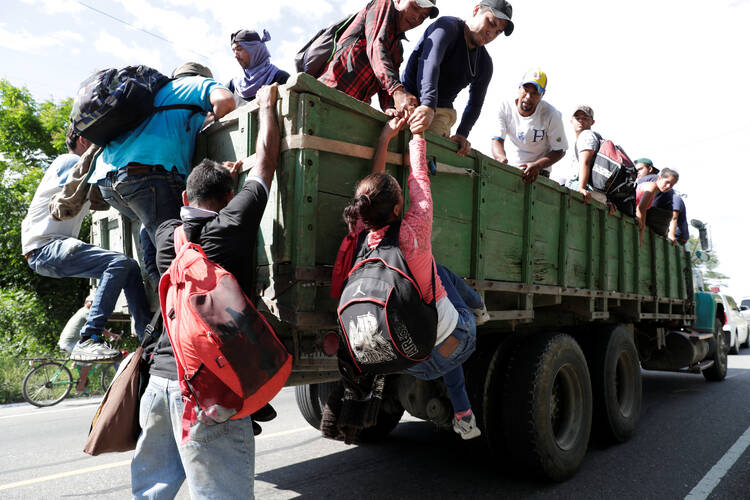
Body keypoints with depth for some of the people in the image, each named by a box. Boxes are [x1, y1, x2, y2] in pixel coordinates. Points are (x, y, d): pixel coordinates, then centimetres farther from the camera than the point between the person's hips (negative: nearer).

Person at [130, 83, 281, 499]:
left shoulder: (167, 234, 8)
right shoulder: (229, 228, -6)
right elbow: (266, 157, 3)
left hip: (162, 376, 7)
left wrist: (219, 178, 38)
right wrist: (266, 104, 17)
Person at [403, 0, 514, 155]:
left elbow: (475, 104, 12)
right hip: (410, 99, -3)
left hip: (441, 112, 3)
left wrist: (462, 134, -8)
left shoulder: (485, 64, 8)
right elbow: (429, 62, -29)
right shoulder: (447, 27, -10)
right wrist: (427, 105, -46)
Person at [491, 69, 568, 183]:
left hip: (538, 171, -3)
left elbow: (560, 151, -7)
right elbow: (497, 140, -11)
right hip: (508, 166, 3)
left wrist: (537, 165, -25)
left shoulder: (552, 115, -12)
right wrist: (502, 159, -34)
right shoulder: (505, 108, -8)